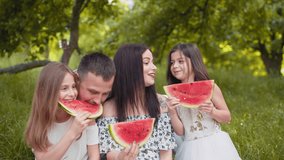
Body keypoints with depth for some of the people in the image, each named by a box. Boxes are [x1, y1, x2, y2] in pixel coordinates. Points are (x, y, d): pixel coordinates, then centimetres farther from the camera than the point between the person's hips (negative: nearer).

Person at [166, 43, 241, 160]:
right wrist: (172, 113, -16)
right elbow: (180, 132, -1)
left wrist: (212, 111, -16)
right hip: (191, 149, 1)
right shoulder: (173, 94, 0)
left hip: (215, 145, -1)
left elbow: (227, 117, 2)